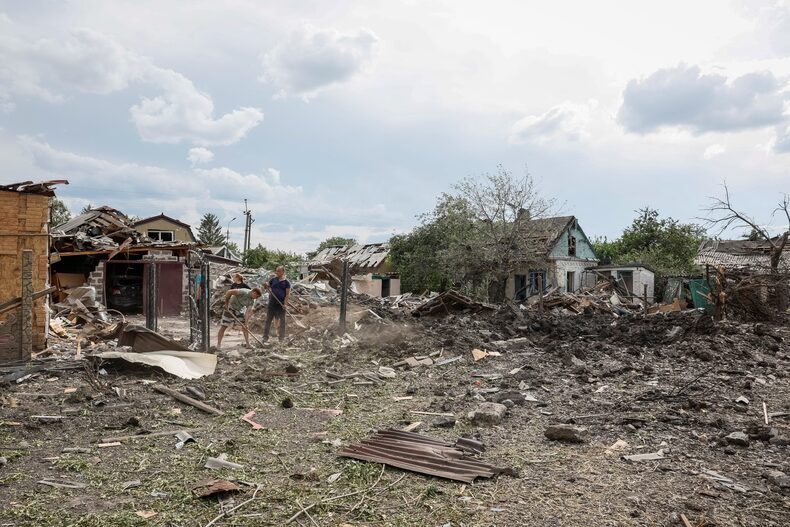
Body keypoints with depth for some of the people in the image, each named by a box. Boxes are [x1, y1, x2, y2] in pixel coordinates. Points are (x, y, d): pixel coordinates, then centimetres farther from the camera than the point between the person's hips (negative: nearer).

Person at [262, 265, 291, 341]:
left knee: (282, 321, 7)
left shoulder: (286, 282, -3)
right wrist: (266, 285, -13)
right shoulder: (273, 280, 5)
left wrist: (285, 303, -15)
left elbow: (288, 294, -6)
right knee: (268, 319, 4)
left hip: (281, 303, -2)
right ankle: (265, 336, 11)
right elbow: (267, 286, 12)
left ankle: (282, 337, 18)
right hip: (272, 302, 2)